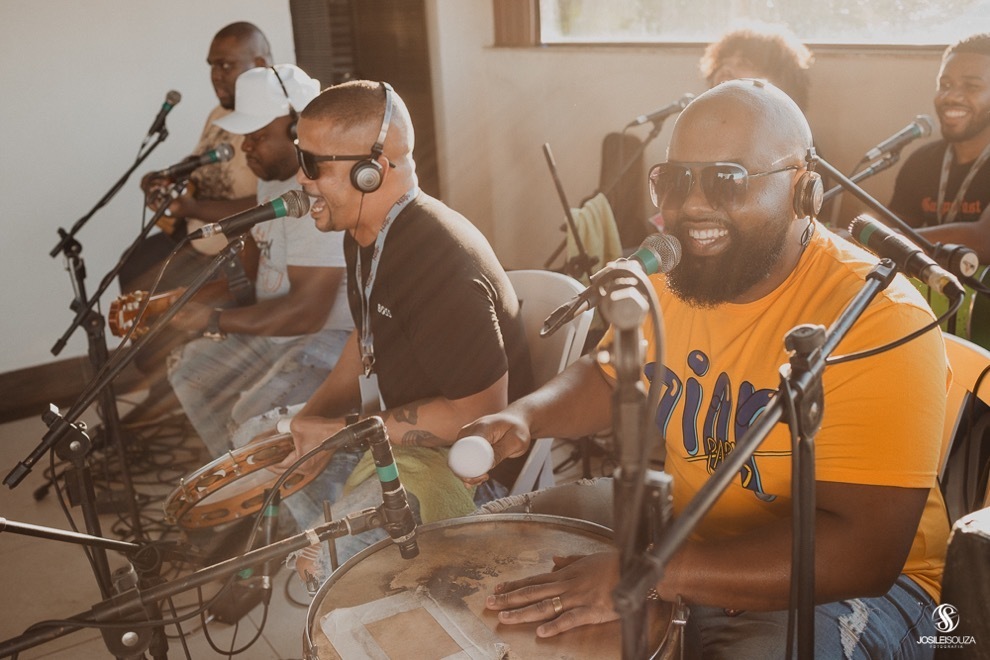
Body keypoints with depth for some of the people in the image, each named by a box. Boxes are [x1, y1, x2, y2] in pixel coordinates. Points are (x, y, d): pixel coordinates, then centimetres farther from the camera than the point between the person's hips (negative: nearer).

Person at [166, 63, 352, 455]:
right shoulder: (273, 178, 7)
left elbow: (306, 312, -28)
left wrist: (214, 321, -23)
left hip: (334, 336, -11)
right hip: (278, 332, 11)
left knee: (254, 419, -27)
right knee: (189, 366, 12)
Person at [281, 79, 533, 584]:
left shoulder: (439, 260, -31)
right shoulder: (364, 234, 1)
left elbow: (479, 413, -29)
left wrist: (344, 429, -23)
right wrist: (310, 420, 2)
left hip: (462, 461, -10)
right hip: (387, 428, 10)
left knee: (323, 563, -26)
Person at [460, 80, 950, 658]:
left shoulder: (879, 320, -25)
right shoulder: (674, 284, -2)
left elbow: (861, 550, -32)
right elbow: (607, 380, 15)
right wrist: (525, 416, -8)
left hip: (844, 585, -6)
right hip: (687, 534, 7)